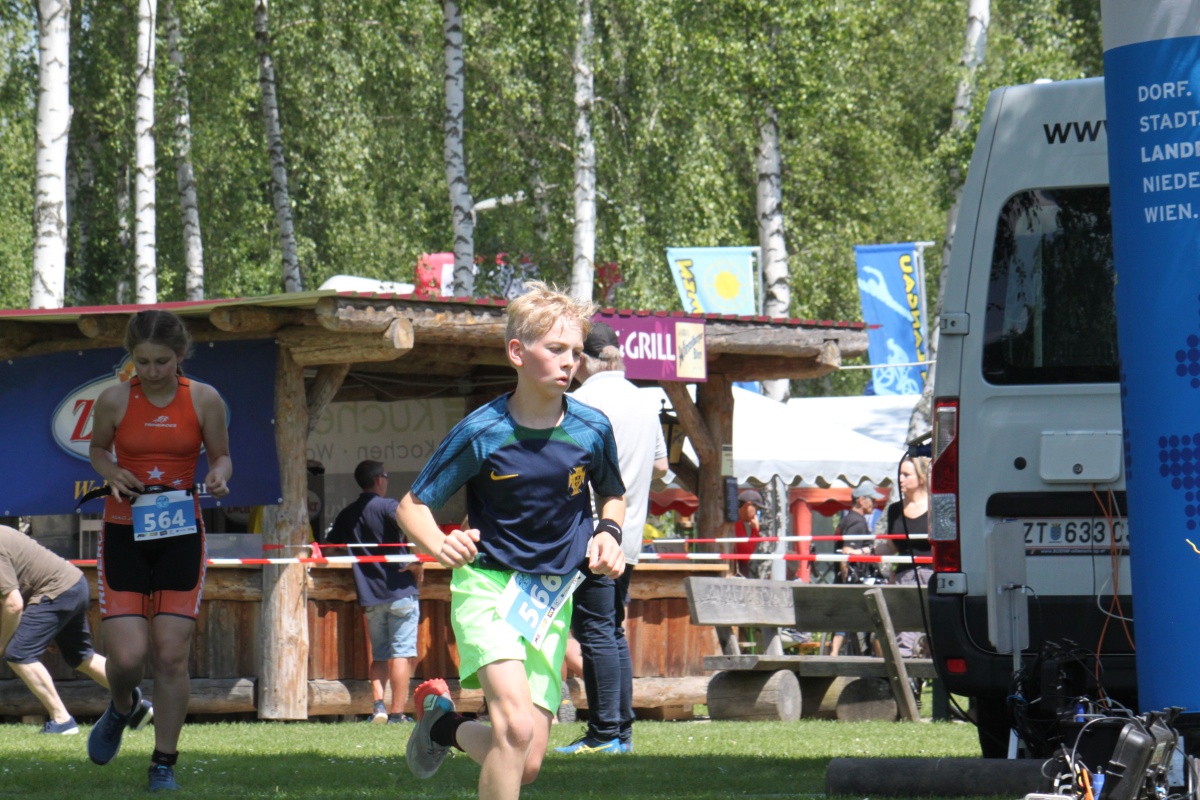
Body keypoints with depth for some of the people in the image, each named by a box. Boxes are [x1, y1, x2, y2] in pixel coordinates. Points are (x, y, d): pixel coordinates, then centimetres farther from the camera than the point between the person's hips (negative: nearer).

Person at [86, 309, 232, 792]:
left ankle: (164, 765, 10)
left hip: (181, 533, 0)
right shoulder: (114, 399, -5)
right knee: (127, 655, -10)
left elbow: (221, 455, 9)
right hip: (124, 534, 0)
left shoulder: (203, 400, -3)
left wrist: (218, 476, -14)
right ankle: (121, 707, 27)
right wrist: (112, 474, -9)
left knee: (171, 656, -5)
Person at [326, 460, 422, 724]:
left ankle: (378, 704, -2)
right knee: (402, 653, -2)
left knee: (379, 655, 14)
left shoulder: (346, 515, 11)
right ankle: (397, 713, -6)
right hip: (400, 590, -5)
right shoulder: (387, 506, -6)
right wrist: (417, 565, -8)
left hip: (369, 594, 5)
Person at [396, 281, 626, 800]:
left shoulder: (592, 429, -3)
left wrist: (608, 534, -3)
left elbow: (612, 495, 18)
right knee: (516, 726, -27)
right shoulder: (481, 433, -12)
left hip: (552, 598, 4)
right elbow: (412, 506, -4)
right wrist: (440, 547, -25)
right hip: (487, 585, -4)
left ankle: (445, 722, 32)